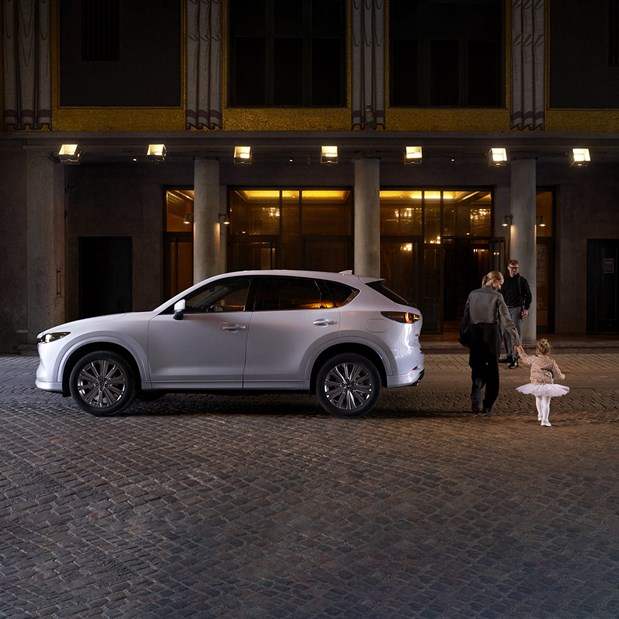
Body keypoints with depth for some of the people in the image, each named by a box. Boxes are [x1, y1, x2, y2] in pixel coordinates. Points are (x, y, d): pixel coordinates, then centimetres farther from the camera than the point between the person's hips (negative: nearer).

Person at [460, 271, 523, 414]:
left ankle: (475, 402, -9)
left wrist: (463, 335, 13)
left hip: (475, 334, 3)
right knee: (492, 369, 11)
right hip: (492, 334, -2)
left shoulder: (473, 295, 4)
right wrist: (516, 340, -4)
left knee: (477, 367, 11)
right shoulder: (496, 296, -6)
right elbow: (507, 320, -8)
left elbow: (465, 316, 5)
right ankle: (488, 406, 13)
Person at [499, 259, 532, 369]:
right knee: (505, 333, 8)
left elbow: (529, 295, 5)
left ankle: (515, 359, -10)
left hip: (517, 309, -4)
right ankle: (509, 355, 20)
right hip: (505, 308, 4)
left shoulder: (522, 280, 0)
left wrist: (526, 308, -4)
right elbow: (500, 294, 13)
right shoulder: (504, 279, 8)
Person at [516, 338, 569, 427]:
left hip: (535, 383, 2)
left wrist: (521, 351, 35)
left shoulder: (533, 359, -4)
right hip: (548, 384, -2)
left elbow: (525, 359, 19)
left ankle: (540, 415, 40)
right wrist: (562, 376, 30)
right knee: (546, 402, 5)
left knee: (538, 399, 27)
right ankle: (544, 419, -4)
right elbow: (557, 373, 7)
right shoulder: (551, 361, -5)